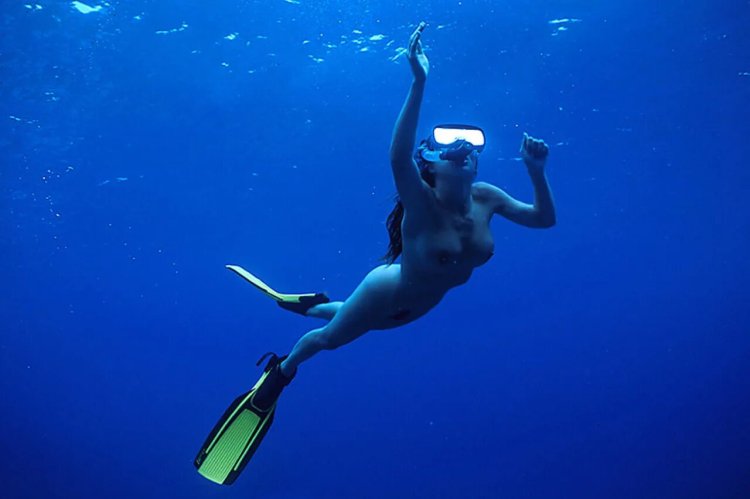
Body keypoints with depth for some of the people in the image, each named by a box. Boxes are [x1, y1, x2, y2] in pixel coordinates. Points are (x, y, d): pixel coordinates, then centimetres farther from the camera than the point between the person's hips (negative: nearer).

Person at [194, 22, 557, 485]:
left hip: (418, 306, 6)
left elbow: (544, 217, -9)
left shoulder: (485, 197, -19)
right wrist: (419, 82, -66)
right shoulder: (422, 204, -37)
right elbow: (397, 158, -58)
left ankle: (309, 304, 63)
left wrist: (536, 168, -26)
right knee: (329, 337, 18)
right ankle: (279, 373, 49)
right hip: (387, 294, -6)